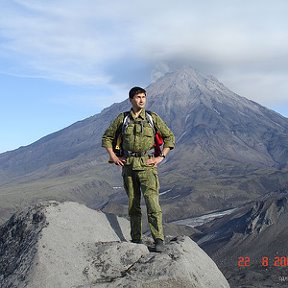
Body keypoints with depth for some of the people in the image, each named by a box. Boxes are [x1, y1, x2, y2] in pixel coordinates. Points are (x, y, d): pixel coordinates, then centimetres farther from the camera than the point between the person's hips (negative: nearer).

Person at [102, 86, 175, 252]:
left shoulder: (153, 117, 2)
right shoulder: (122, 118, 6)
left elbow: (170, 137, 7)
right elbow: (107, 137, 16)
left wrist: (161, 157, -1)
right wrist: (113, 157, 6)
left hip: (147, 165, -2)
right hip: (128, 166, 2)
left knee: (153, 203, -13)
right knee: (133, 205, 8)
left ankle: (159, 240, -8)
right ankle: (136, 240, 18)